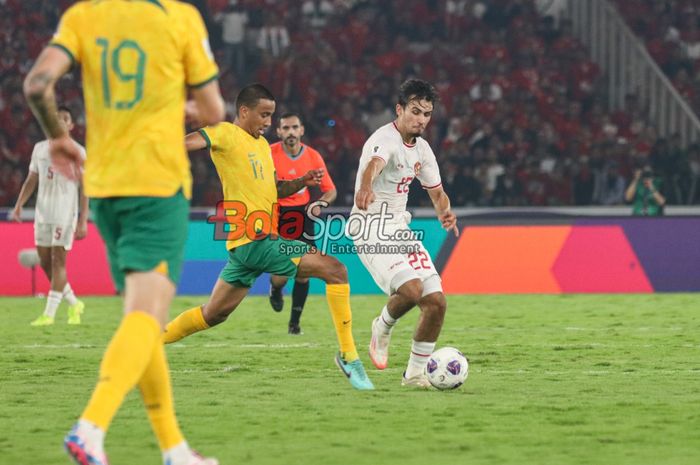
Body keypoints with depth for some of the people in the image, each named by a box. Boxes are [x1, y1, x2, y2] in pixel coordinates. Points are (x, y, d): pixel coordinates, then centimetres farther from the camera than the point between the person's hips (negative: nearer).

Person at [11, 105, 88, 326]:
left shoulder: (77, 152, 0)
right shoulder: (40, 148, 13)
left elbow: (84, 188, -2)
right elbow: (31, 180, 18)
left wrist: (83, 221, -8)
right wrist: (19, 205, 4)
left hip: (65, 213, -5)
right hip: (42, 212, 5)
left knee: (58, 260, -9)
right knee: (45, 262, 6)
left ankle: (49, 314, -10)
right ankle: (74, 304, 22)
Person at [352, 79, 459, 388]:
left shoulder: (422, 149, 10)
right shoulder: (385, 139, -17)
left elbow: (436, 191, 22)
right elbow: (374, 163, -41)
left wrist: (444, 212, -1)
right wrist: (365, 188, -64)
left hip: (400, 229, 8)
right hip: (372, 231, -8)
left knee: (436, 302, -2)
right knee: (411, 289, -28)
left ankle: (415, 373, 12)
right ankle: (383, 328, 5)